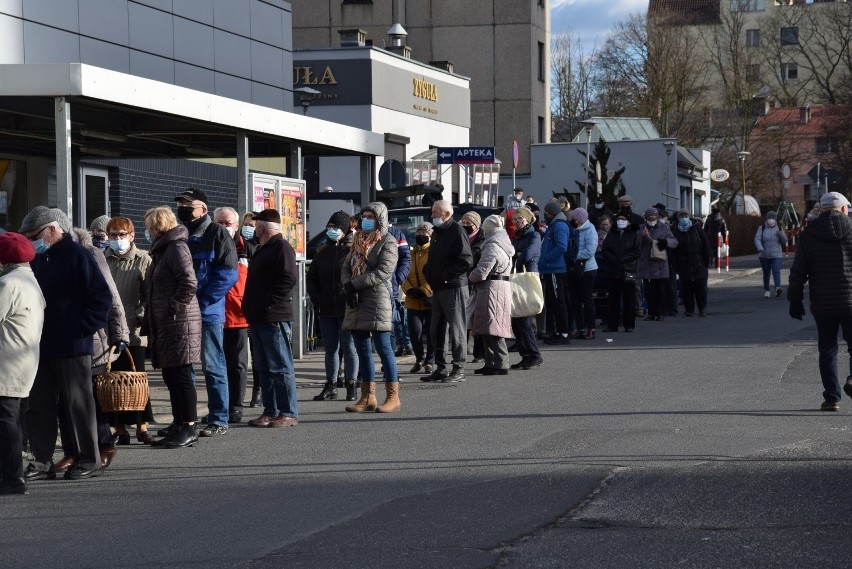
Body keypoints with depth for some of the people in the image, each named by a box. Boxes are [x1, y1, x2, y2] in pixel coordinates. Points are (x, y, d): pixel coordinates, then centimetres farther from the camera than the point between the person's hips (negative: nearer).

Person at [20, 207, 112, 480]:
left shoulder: (77, 256, -10)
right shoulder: (38, 259, 12)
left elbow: (101, 297, -14)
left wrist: (83, 327, -15)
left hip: (72, 346, -7)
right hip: (41, 345, 7)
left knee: (78, 403, 1)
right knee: (39, 404, 8)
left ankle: (89, 459, 11)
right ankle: (41, 460, 14)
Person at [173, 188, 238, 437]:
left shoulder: (217, 234, -4)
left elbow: (228, 275, -11)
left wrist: (201, 302, -15)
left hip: (209, 314, -6)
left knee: (213, 366, -1)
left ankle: (219, 421, 4)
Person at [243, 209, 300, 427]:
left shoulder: (281, 247, -9)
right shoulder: (262, 249, 22)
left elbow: (289, 278, -20)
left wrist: (268, 302, -19)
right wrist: (250, 307, 14)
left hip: (274, 318, -10)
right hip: (259, 318, 10)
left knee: (280, 367, -7)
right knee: (264, 368, 11)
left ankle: (289, 413, -5)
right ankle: (270, 411, 16)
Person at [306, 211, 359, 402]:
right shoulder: (323, 253, 13)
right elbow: (311, 278, 18)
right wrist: (316, 300, 6)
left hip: (348, 309, -6)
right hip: (327, 310, 6)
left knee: (349, 347, 0)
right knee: (330, 348, 11)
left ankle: (351, 386, 6)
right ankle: (330, 386, 17)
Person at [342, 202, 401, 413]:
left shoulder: (387, 242, -4)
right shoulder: (359, 240, 19)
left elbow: (382, 272, -15)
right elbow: (346, 266, 13)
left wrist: (355, 284, -16)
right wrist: (349, 287, -7)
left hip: (378, 299, -8)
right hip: (356, 301, 8)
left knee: (383, 348, -8)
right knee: (363, 350, 9)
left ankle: (393, 397, -4)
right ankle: (368, 397, 14)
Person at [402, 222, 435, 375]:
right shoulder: (412, 254, 13)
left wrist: (424, 291, -20)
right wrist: (409, 289, -7)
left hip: (431, 300, -3)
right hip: (413, 301, 3)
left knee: (431, 332, 2)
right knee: (414, 330, -4)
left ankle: (430, 361, 17)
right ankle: (419, 358, 18)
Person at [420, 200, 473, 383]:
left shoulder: (456, 231, -11)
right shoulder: (437, 232, 17)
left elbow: (467, 261, -18)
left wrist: (446, 274, -18)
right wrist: (428, 272, 8)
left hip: (454, 287, -9)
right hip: (438, 289, 9)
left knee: (456, 328, -4)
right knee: (437, 330, 12)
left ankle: (458, 369, -1)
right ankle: (441, 368, 19)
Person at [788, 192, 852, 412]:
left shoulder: (809, 234, 4)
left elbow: (798, 270, 4)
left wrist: (795, 299, 10)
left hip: (822, 303, 2)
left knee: (827, 350, 9)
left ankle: (832, 397, 7)